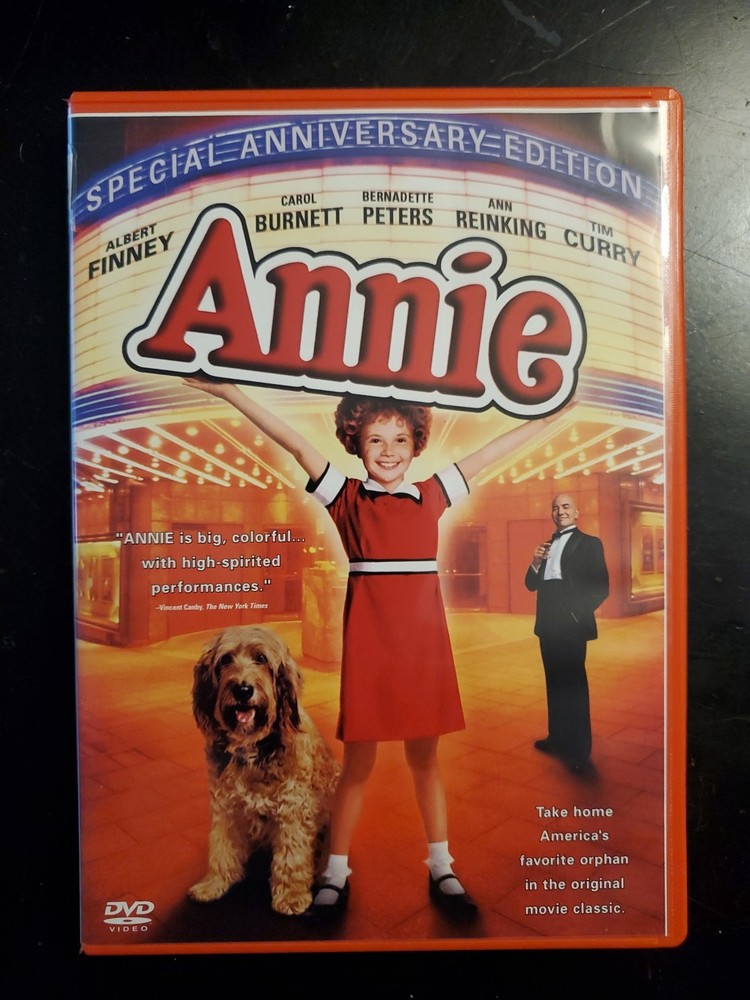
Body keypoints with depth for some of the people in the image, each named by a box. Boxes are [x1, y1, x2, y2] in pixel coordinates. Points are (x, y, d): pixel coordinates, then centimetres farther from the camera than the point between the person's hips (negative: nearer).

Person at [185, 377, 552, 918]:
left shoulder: (432, 496, 7)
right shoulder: (348, 498, 2)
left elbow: (486, 454, 11)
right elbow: (295, 443, -4)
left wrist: (550, 415, 16)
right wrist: (226, 389, -6)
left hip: (424, 645, 2)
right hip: (368, 646, -2)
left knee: (426, 758, 15)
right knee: (358, 762, 9)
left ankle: (442, 869, 31)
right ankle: (336, 874, 27)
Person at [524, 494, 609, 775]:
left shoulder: (589, 543, -3)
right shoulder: (546, 545, 16)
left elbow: (601, 586, -8)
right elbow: (532, 584, 13)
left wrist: (579, 614, -14)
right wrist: (536, 562, -5)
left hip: (571, 625, -6)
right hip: (548, 625, 6)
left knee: (573, 686, -3)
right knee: (555, 683, 14)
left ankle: (579, 751, 5)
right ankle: (557, 738, 26)